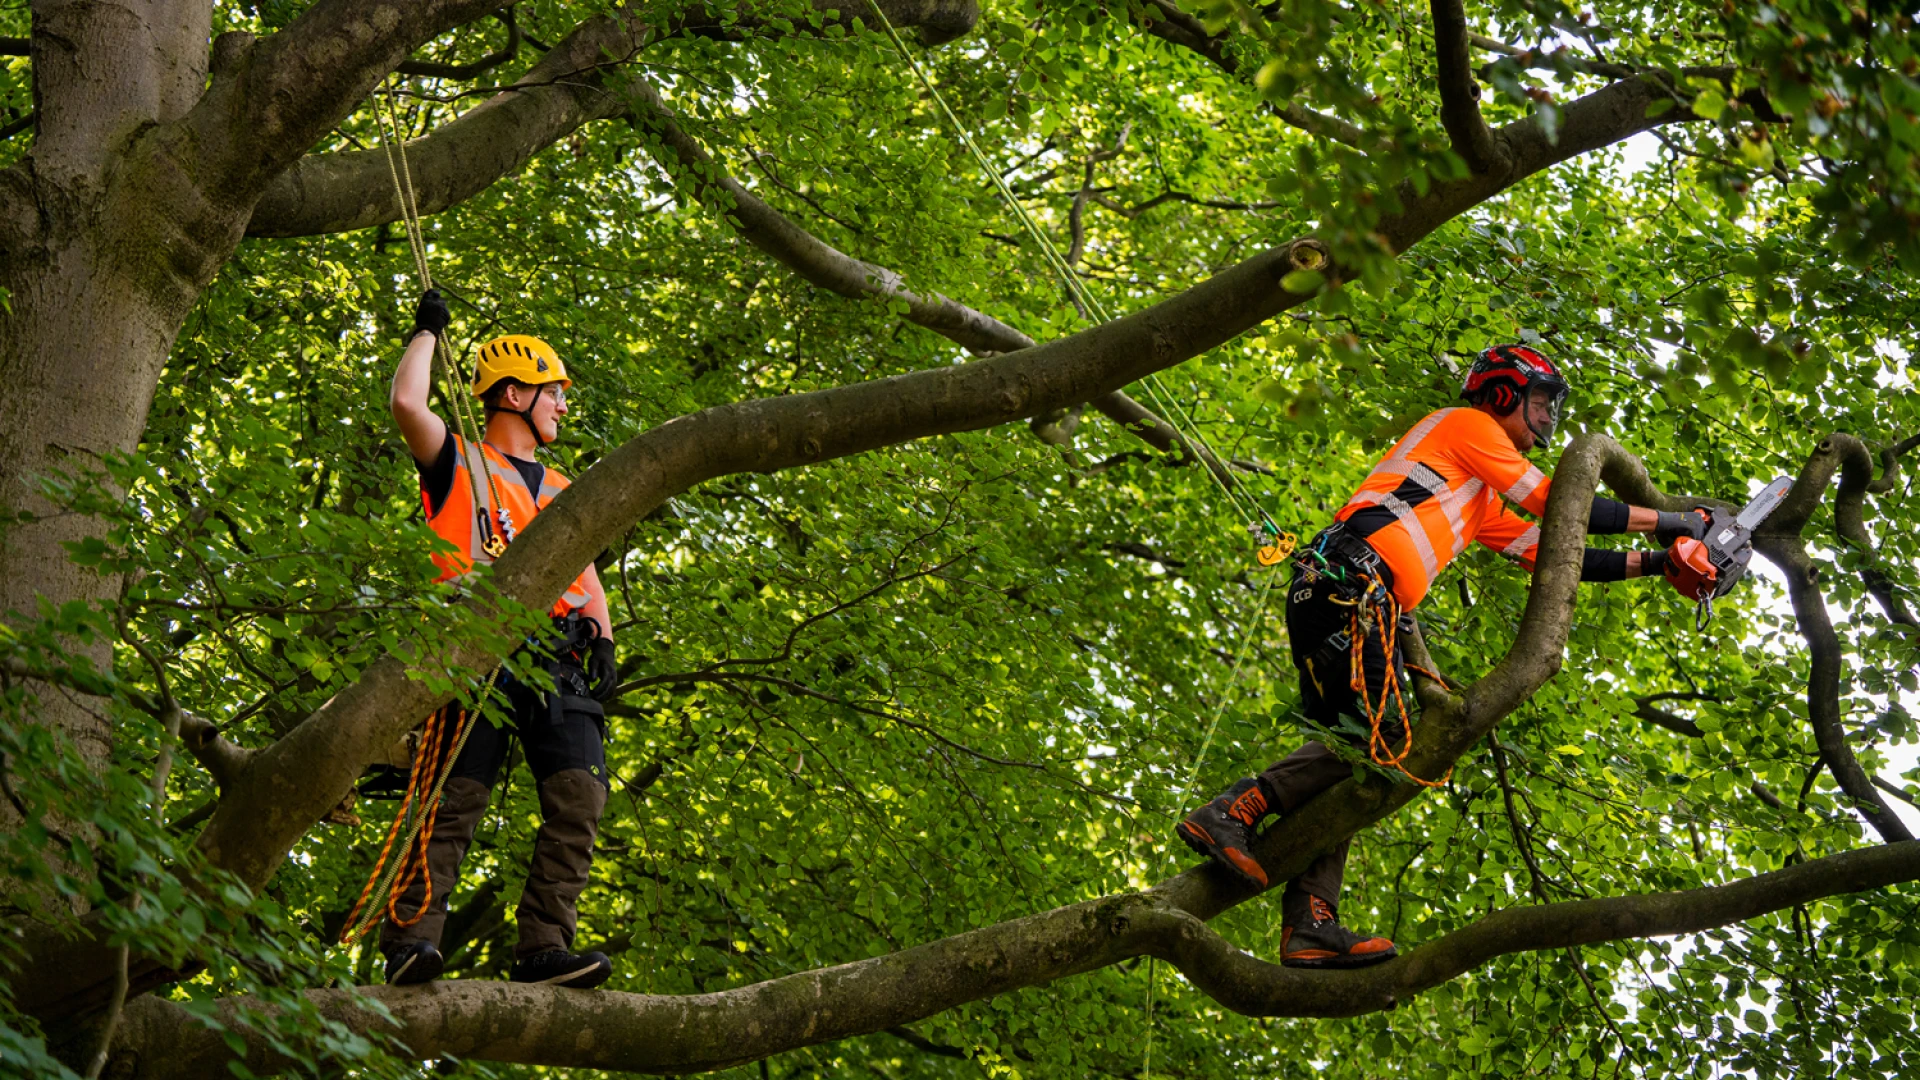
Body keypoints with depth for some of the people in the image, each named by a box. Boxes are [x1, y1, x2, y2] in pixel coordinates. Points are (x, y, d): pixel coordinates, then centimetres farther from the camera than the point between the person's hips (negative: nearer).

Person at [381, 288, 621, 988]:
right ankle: (410, 942, -19)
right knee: (456, 798, -15)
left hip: (559, 661, 5)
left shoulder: (562, 493, 33)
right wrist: (427, 332, 13)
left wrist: (603, 642, 10)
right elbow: (407, 403, -3)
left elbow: (585, 576, 29)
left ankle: (543, 948, -19)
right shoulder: (458, 465, 14)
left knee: (579, 797, -14)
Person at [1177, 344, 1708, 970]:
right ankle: (1230, 814, -26)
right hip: (1351, 583, -10)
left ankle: (1309, 924, -11)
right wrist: (1667, 521, 11)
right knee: (1374, 737, -19)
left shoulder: (1483, 505, 36)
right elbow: (1557, 507, 5)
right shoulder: (1465, 425, 10)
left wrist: (1654, 564, 27)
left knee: (1348, 753, 0)